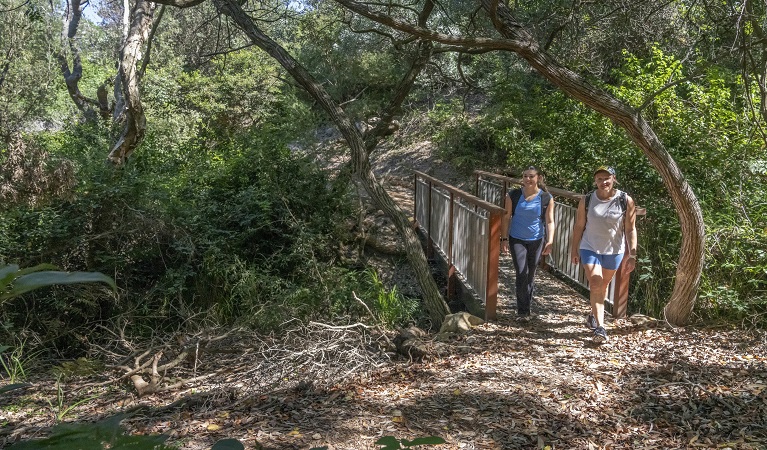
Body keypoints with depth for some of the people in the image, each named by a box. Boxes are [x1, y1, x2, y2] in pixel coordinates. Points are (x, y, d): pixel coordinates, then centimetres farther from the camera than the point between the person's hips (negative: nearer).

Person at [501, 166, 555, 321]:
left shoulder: (546, 198, -3)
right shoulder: (513, 195, -3)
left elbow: (549, 221, -2)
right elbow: (507, 217, 2)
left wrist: (550, 241, -12)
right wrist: (504, 238, -2)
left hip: (536, 240, 1)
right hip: (517, 240, -1)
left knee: (530, 275, 10)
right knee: (521, 274, -12)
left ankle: (526, 309, 26)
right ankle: (522, 311, -3)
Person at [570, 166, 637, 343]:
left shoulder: (626, 201, -10)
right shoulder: (586, 200, -7)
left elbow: (630, 229, -8)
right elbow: (579, 226, 1)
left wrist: (632, 255, -13)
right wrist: (574, 250, 4)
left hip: (614, 251, 1)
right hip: (590, 248, -1)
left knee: (604, 285, 17)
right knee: (595, 284, -13)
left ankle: (593, 316, 40)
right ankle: (599, 327, -11)